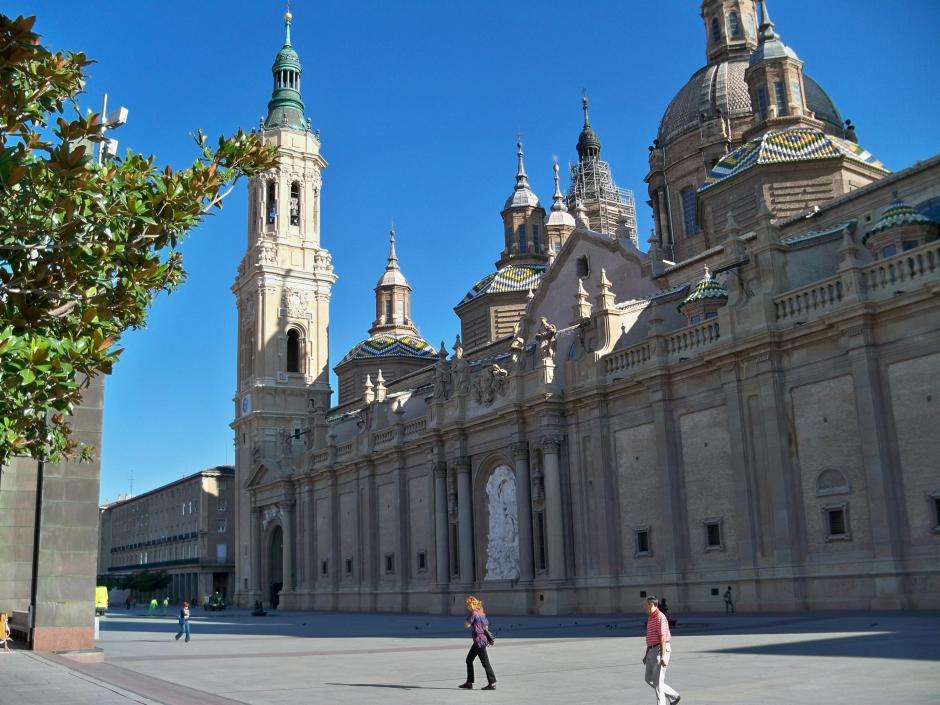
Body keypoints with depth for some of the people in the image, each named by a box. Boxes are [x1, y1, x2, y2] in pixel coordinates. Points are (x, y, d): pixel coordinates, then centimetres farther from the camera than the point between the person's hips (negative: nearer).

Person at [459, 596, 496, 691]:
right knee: (469, 660, 16)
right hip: (483, 639, 10)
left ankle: (492, 683, -1)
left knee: (485, 663, -5)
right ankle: (469, 682, 21)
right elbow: (487, 625, 16)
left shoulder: (474, 613, -15)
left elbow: (466, 625, -9)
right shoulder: (482, 613, 12)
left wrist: (468, 614, -3)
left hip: (479, 640, -10)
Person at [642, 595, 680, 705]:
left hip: (660, 650, -10)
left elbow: (663, 638, -21)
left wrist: (663, 657, -25)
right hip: (651, 650, 10)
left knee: (657, 681, -5)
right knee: (649, 679, 12)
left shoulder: (660, 617, -16)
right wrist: (647, 654, 22)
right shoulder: (650, 617, 14)